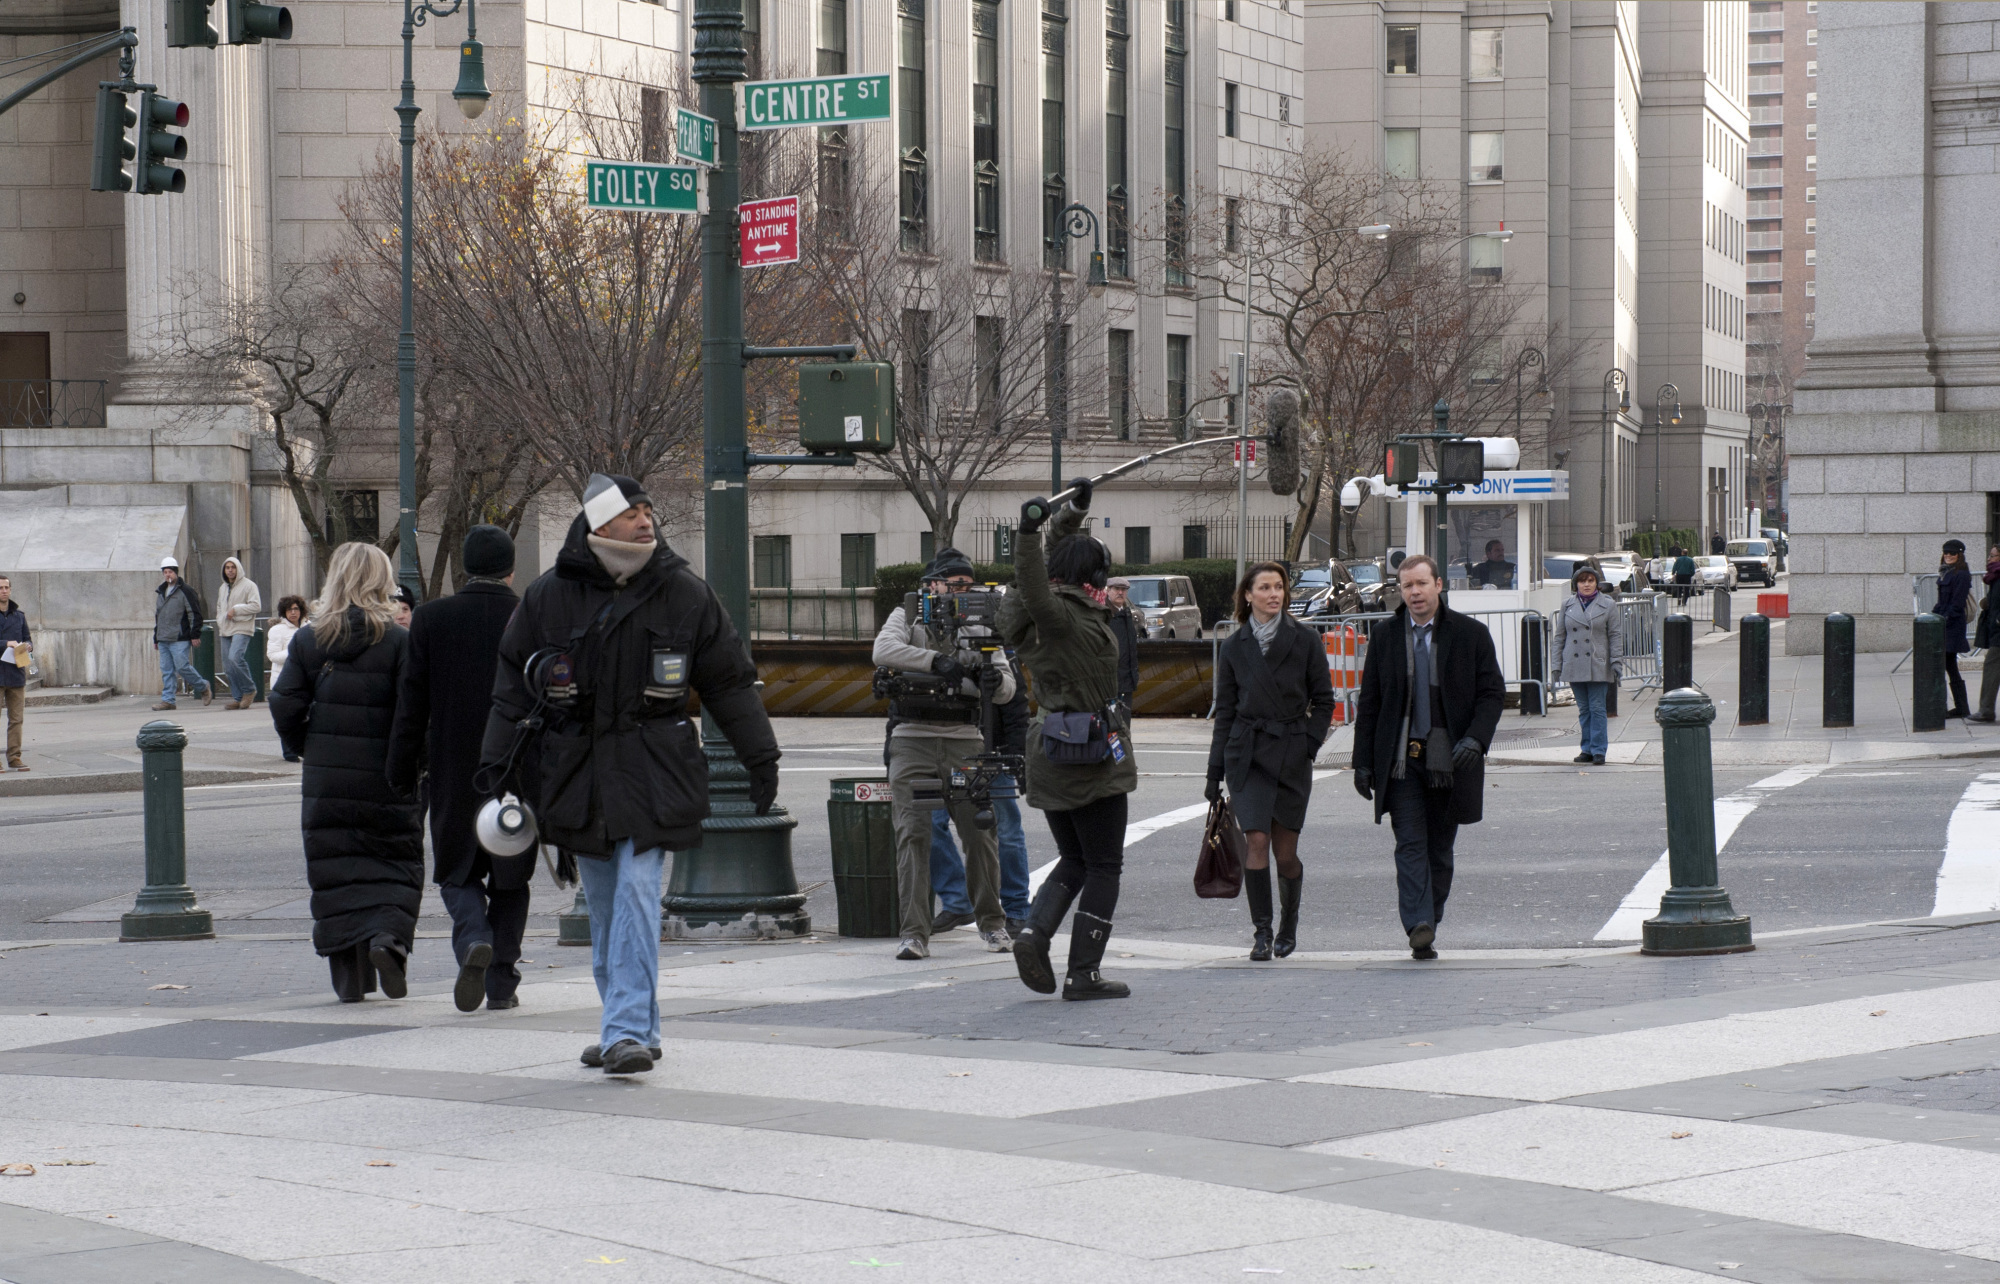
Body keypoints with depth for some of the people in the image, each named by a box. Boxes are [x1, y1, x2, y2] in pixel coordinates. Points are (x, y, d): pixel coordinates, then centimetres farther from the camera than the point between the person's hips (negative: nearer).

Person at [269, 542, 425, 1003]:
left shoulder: (309, 639, 1)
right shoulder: (398, 641, -8)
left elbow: (285, 707, 0)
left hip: (326, 779, 2)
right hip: (386, 780, -2)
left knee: (337, 871, 8)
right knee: (397, 866, 10)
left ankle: (349, 973, 3)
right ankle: (388, 935, -15)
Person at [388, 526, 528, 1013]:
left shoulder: (431, 619, -4)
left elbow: (411, 702, -2)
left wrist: (403, 772, 5)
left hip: (452, 772, 0)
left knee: (458, 873, 12)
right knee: (509, 879, 12)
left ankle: (474, 941, -16)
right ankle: (501, 983, 10)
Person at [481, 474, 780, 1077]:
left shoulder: (685, 593, 1)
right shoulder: (549, 597, 3)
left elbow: (731, 682, 8)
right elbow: (512, 684, 9)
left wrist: (760, 756, 7)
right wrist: (497, 763, 5)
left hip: (653, 769, -2)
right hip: (576, 771, 3)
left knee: (637, 892, -15)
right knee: (603, 906, 8)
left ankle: (627, 1032, -18)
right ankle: (632, 1026, 20)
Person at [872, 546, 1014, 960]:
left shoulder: (979, 626, 12)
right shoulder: (907, 618, 6)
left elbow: (1007, 690, 8)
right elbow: (884, 651, -16)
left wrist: (995, 680, -17)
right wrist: (937, 660, -26)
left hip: (964, 740, 2)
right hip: (913, 740, -2)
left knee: (981, 833, 2)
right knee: (913, 834, -7)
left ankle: (992, 922, 20)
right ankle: (914, 933, -7)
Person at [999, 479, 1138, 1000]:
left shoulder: (1036, 621, 6)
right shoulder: (1077, 620, -17)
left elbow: (1042, 579, 25)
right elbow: (1037, 594, -37)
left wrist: (1071, 514, 34)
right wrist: (1030, 535, -51)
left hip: (1049, 756, 8)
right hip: (1094, 760, -8)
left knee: (1074, 860, 19)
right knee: (1103, 866, 3)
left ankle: (1034, 932, -5)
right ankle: (1083, 974, 1)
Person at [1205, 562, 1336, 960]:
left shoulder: (1305, 640, 3)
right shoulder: (1234, 647, 6)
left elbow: (1323, 700, 7)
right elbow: (1224, 711, 10)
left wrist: (1309, 743, -6)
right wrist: (1215, 772, 8)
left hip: (1291, 753, 0)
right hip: (1247, 754, 0)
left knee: (1285, 852, 2)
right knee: (1257, 841, -12)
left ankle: (1289, 921, 27)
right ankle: (1261, 932, -4)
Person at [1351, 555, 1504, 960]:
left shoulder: (1471, 634, 3)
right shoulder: (1385, 636, 8)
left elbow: (1492, 692, 3)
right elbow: (1369, 702, 9)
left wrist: (1475, 738, -14)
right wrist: (1364, 761, 3)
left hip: (1450, 759, 0)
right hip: (1401, 759, 0)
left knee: (1440, 848, 6)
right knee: (1410, 844, -11)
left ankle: (1428, 924, 16)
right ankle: (1419, 928, -21)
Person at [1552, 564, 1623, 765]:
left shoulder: (1608, 605, 4)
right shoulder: (1567, 605, 10)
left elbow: (1615, 635, 3)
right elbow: (1560, 636, 12)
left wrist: (1616, 662, -5)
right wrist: (1556, 664, 7)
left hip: (1598, 666, -3)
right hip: (1574, 666, 3)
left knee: (1597, 708, -4)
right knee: (1583, 709, 8)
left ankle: (1598, 750, 0)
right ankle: (1587, 749, 13)